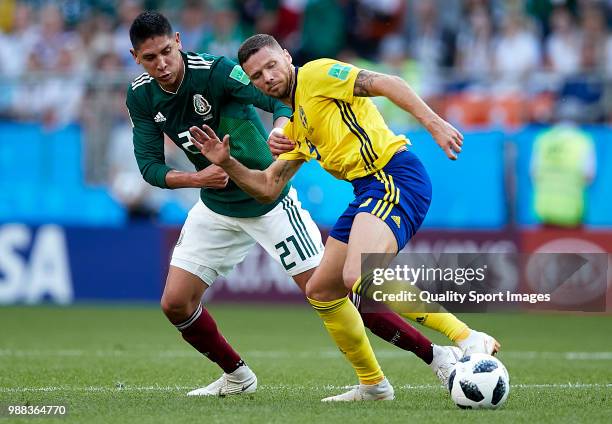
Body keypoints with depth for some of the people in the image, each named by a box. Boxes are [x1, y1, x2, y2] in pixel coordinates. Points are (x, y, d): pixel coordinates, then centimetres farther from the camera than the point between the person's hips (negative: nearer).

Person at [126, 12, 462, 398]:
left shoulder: (215, 71, -22)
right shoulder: (141, 97, -5)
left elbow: (284, 99, -29)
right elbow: (149, 166, -5)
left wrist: (281, 128, -52)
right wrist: (196, 178, -24)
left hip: (268, 201, -6)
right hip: (216, 207, 6)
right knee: (175, 304, -1)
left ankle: (435, 356, -5)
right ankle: (237, 377, 23)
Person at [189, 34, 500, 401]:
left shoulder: (315, 74, -1)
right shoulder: (294, 127, 25)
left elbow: (385, 83, -11)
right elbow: (268, 189, 27)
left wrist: (435, 124, -23)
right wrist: (227, 163, 11)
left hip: (397, 177, -10)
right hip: (370, 191, 10)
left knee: (358, 277, -31)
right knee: (320, 292, 15)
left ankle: (469, 339, -32)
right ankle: (372, 384, 26)